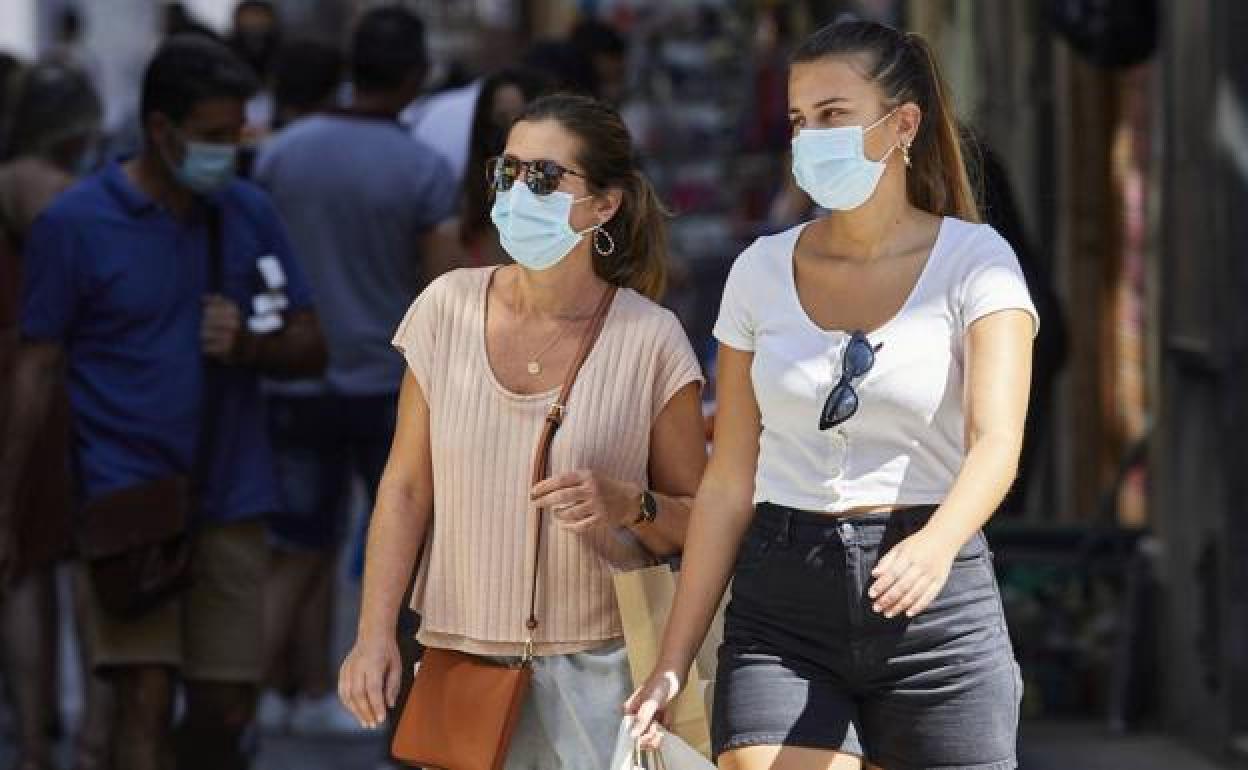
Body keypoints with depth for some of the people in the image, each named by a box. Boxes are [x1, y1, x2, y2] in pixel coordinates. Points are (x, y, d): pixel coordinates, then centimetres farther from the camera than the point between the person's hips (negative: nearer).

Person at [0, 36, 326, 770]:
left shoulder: (250, 214, 6)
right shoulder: (75, 223, -4)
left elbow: (311, 347, 9)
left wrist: (250, 346, -13)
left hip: (229, 494, 4)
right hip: (126, 495, -4)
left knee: (226, 708, 8)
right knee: (147, 701, -11)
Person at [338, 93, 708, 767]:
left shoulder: (648, 339, -6)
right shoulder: (449, 308, 1)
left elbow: (698, 521, 2)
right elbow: (406, 488, 6)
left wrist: (629, 505, -19)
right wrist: (374, 634, 1)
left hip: (595, 665, -2)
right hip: (459, 654, 2)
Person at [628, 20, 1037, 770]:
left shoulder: (975, 262, -2)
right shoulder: (763, 271, 8)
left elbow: (996, 440, -17)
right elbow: (729, 484, 10)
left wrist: (936, 546, -38)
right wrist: (674, 661, 4)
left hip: (935, 606, -2)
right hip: (781, 604, 2)